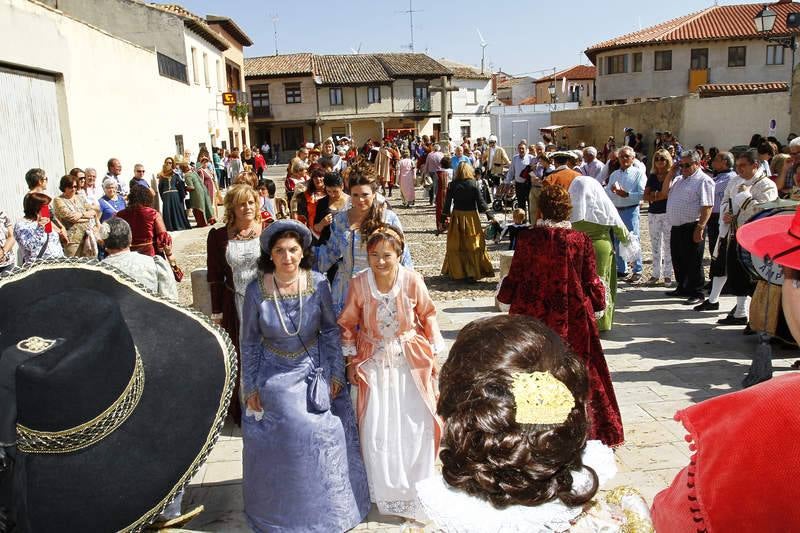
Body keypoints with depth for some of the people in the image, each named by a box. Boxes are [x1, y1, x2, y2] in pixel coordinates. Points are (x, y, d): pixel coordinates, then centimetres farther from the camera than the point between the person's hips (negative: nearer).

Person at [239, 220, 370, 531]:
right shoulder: (257, 290, -16)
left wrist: (336, 373, -2)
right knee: (281, 442, 8)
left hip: (314, 371, 1)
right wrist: (250, 387, 0)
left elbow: (331, 330, -1)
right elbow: (249, 342, -4)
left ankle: (330, 508, 36)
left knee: (323, 436, 9)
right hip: (274, 377, -1)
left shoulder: (318, 283, -14)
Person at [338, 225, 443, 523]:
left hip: (411, 362, 0)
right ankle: (386, 492, 31)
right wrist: (350, 362, 2)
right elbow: (348, 324, -1)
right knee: (377, 430, 6)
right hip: (374, 362, 0)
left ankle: (416, 488, 30)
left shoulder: (412, 280, -16)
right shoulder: (359, 283, -14)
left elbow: (427, 317, 0)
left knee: (417, 426, 5)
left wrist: (433, 354, 4)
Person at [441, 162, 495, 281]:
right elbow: (481, 202, -7)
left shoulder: (453, 185, -3)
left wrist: (445, 215, 9)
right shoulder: (473, 185, -8)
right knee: (473, 245, 5)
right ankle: (474, 272, 3)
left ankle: (455, 271, 14)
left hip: (456, 217, 2)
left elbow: (448, 201, 0)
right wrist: (490, 215, -1)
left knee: (455, 245, 9)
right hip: (471, 217, -1)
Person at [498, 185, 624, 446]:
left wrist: (504, 295, 17)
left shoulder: (527, 239, -11)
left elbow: (515, 278, -4)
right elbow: (591, 282, -2)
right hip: (572, 318, 1)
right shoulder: (581, 240, -8)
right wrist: (599, 300, 20)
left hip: (532, 316, 0)